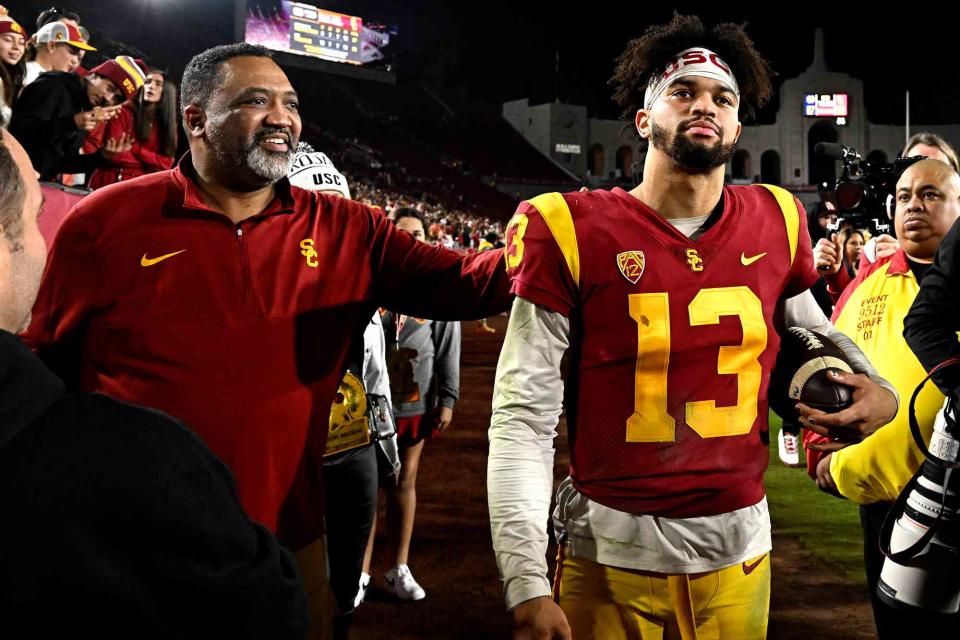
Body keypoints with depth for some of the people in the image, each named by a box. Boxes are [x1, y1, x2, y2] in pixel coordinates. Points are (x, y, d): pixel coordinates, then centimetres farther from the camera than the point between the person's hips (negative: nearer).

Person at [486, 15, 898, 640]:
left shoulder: (774, 225, 0)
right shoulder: (574, 233, -11)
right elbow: (524, 418, -12)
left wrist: (877, 391, 0)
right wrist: (528, 588, -17)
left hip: (740, 552, 4)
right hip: (612, 556, -3)